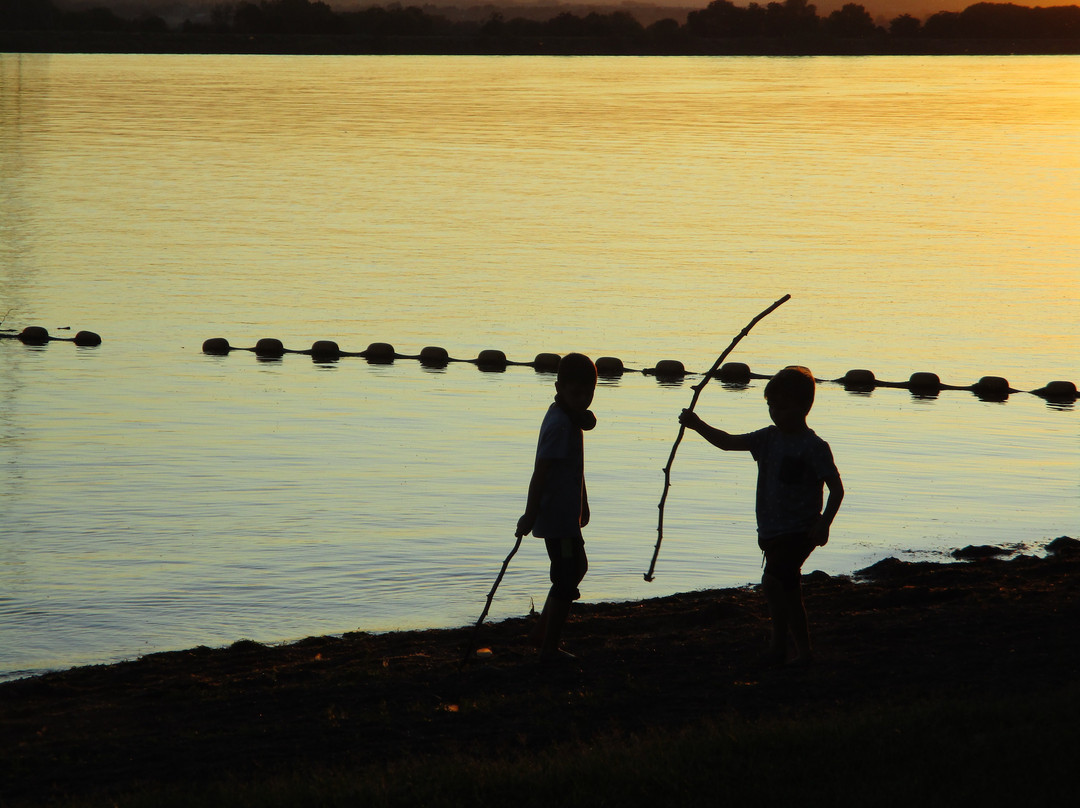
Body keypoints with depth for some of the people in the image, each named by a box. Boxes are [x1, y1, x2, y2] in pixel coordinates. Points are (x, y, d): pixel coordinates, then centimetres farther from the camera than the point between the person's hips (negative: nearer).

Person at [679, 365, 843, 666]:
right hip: (771, 532, 8)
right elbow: (729, 442, 3)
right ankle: (802, 650, 24)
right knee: (787, 590, 13)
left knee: (773, 581, -19)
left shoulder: (814, 447, -12)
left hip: (800, 531, -8)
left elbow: (836, 488, -12)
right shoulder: (769, 438, 8)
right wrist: (698, 426, -10)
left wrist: (824, 523, -23)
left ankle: (779, 644, -11)